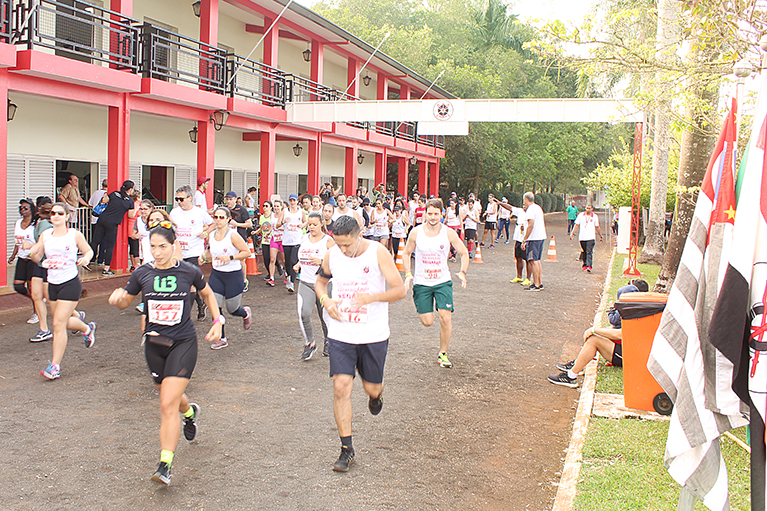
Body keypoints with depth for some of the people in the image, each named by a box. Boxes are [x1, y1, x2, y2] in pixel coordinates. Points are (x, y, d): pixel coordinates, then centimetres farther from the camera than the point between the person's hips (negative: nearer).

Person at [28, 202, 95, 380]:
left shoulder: (75, 235, -6)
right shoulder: (45, 235, 5)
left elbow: (88, 251, 6)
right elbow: (37, 258, 8)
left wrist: (85, 258, -16)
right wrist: (33, 253, -15)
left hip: (70, 283, -5)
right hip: (52, 284, 5)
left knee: (58, 324, -9)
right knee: (63, 322, 15)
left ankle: (55, 366, -3)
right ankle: (87, 328, 48)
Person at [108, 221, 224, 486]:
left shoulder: (189, 271, -7)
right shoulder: (142, 273, -3)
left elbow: (207, 294, 12)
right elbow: (125, 303, 8)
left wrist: (217, 321, 4)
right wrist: (117, 297, -15)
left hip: (183, 343, -4)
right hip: (154, 344, 4)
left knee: (168, 405, -13)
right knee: (171, 397, 20)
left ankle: (165, 465, -7)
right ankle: (190, 412, 56)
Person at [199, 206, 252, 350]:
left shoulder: (233, 235, -14)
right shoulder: (212, 235, 5)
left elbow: (247, 252, -14)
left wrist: (230, 257, -23)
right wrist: (204, 257, 2)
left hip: (233, 275, -5)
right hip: (216, 274, 5)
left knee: (232, 309, 5)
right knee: (215, 307, -4)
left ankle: (246, 313, 43)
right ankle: (221, 339, 10)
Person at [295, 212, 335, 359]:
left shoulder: (328, 241, -7)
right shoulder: (304, 238, 10)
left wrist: (321, 262, -23)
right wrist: (298, 265, 6)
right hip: (305, 282, 3)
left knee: (325, 316, 8)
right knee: (303, 314, -13)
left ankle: (328, 342, 34)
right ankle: (310, 344, 6)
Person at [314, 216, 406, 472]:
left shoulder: (378, 253, -12)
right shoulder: (332, 254, -2)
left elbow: (400, 290, -12)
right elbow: (320, 281, 16)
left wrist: (371, 297, -28)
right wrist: (325, 300, -5)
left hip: (373, 335, -2)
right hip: (340, 334, 2)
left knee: (372, 387, 10)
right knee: (341, 387, -8)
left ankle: (375, 395, 51)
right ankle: (347, 449, 3)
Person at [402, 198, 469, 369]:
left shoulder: (449, 233, -6)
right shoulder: (416, 232, -5)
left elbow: (464, 253, 5)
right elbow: (406, 253, 8)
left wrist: (462, 272, -11)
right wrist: (408, 274, -4)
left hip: (443, 282, 0)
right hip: (421, 282, 0)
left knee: (446, 318, -11)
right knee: (427, 322, -3)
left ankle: (443, 354, 7)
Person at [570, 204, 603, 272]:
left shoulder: (595, 217, 6)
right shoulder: (581, 215, 7)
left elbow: (597, 227, 14)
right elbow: (577, 225, 9)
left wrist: (601, 236, 18)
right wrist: (572, 233, 1)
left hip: (591, 238, -2)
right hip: (582, 237, 2)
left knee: (589, 252, -13)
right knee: (584, 252, 8)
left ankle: (589, 266, -19)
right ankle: (585, 265, 22)